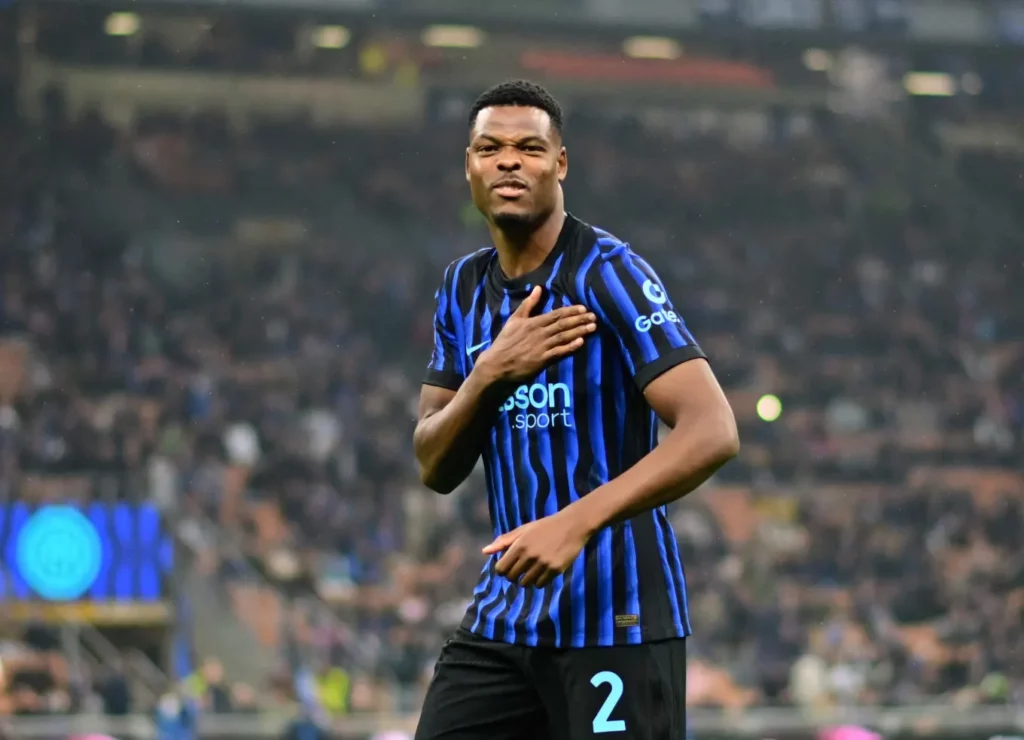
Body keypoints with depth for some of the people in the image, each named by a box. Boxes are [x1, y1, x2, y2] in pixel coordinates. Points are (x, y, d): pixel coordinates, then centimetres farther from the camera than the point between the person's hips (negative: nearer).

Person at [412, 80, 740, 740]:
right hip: (504, 616, 6)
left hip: (617, 620, -6)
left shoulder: (608, 273, -12)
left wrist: (576, 523, -32)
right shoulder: (464, 288, 10)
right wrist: (491, 372, -12)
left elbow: (713, 432, -23)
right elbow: (435, 469, 7)